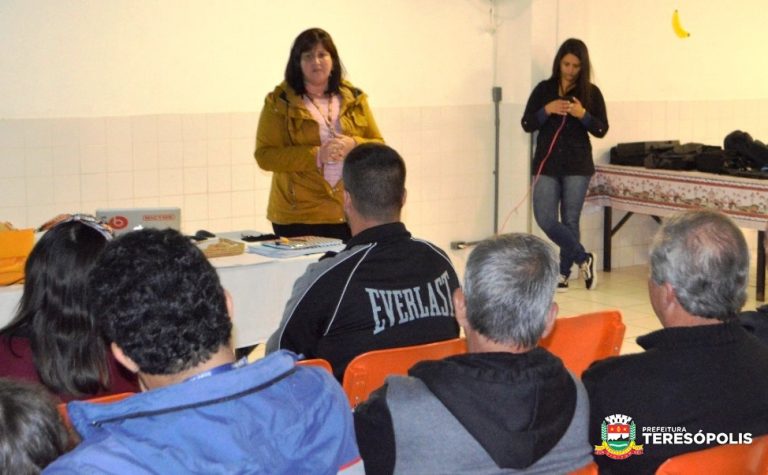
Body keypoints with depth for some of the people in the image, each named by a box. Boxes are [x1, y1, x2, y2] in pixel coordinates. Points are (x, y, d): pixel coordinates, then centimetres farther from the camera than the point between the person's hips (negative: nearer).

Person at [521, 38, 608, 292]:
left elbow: (601, 130, 0)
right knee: (545, 219, -7)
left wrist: (583, 115, -18)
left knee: (570, 221, 2)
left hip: (577, 166, -1)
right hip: (546, 164, 1)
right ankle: (584, 259, 8)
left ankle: (564, 274, 14)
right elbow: (527, 124, 3)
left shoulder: (591, 92, 2)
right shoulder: (544, 89, 5)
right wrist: (547, 110, -14)